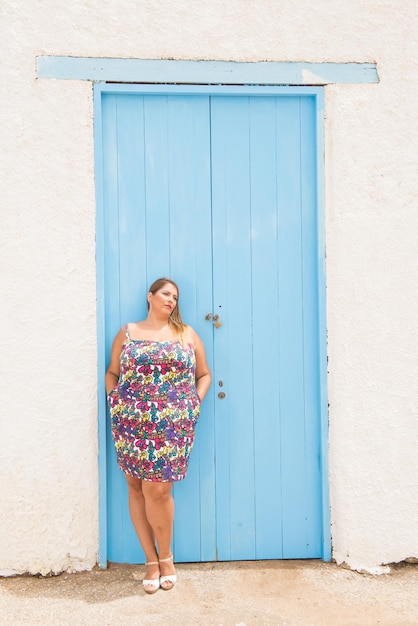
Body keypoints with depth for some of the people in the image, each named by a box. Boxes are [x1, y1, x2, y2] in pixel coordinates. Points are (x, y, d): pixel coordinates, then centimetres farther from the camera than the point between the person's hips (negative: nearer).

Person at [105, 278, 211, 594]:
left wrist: (195, 402, 1)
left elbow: (204, 374, 14)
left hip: (173, 424, -1)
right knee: (137, 487, 4)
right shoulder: (127, 332, 11)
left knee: (157, 490, -4)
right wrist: (115, 401, 0)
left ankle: (165, 556, 19)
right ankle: (152, 560, 19)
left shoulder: (187, 334, 11)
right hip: (132, 423, 1)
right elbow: (112, 372, 13)